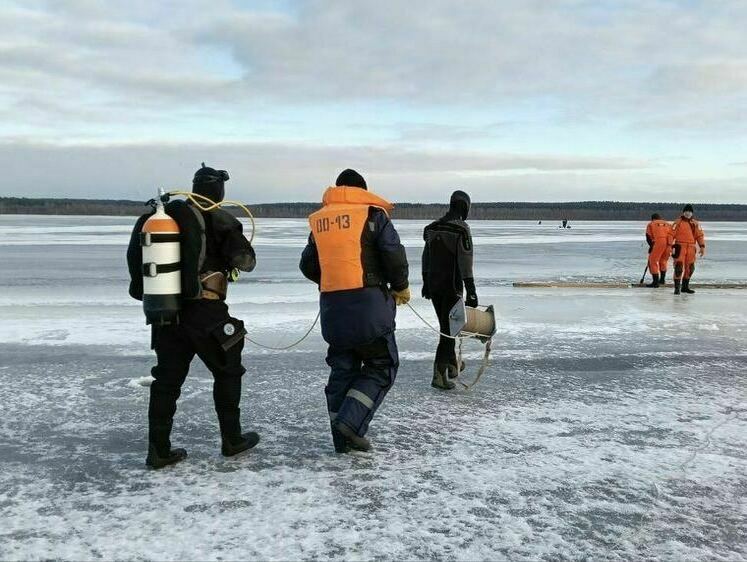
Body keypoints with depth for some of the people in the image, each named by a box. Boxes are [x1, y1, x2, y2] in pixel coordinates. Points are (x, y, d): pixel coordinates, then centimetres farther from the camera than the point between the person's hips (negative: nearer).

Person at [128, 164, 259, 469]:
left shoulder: (165, 213, 9)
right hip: (205, 313, -5)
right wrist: (243, 254, 10)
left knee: (167, 379, 12)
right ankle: (232, 439, 22)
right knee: (227, 371, 13)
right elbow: (245, 261, -12)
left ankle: (159, 449, 12)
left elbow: (135, 254, 15)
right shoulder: (220, 220, -8)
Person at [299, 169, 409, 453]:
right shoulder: (372, 213, -2)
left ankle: (343, 438, 17)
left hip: (332, 305, 5)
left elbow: (308, 266, 16)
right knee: (382, 366, 7)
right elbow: (394, 255, -9)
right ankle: (351, 422, -7)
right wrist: (400, 288, 6)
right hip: (368, 302, -5)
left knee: (342, 368, 14)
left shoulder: (319, 220, 13)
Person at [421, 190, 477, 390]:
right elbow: (465, 263, -16)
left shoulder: (432, 228, 8)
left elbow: (426, 259, 14)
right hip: (452, 286, -6)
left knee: (445, 324, 19)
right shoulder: (461, 229, -12)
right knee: (450, 327, -3)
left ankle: (453, 363, 32)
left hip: (433, 285, 6)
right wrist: (471, 291, -15)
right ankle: (440, 372, -10)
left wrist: (426, 283, 24)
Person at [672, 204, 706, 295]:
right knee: (679, 266, -12)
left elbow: (700, 235, 10)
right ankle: (677, 287, -9)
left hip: (691, 248, 5)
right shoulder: (678, 222, 0)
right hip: (680, 247, -5)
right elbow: (671, 234, -4)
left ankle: (685, 286, 22)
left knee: (689, 268, 8)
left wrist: (702, 246, 0)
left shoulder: (695, 224, 13)